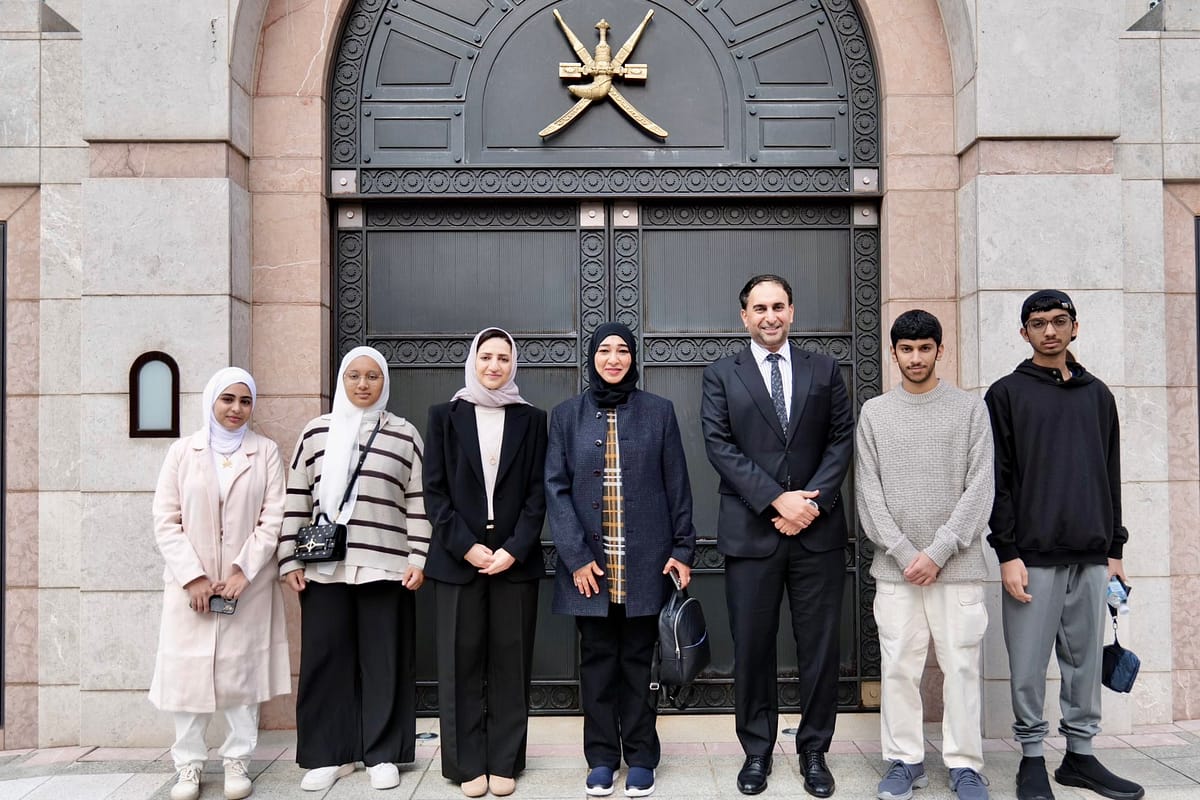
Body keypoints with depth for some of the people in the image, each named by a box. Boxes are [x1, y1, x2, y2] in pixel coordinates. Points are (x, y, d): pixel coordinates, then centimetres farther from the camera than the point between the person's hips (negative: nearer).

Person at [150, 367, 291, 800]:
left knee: (243, 671, 4)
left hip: (248, 584, 0)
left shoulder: (266, 452, 3)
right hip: (190, 585, 1)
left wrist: (242, 572, -11)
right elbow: (166, 520, 0)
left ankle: (238, 761, 16)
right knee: (189, 671, 2)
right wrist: (192, 576, -9)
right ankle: (189, 765, 15)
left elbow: (273, 519, -2)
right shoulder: (182, 451, 4)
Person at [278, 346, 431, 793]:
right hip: (324, 567, 1)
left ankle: (382, 754, 15)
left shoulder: (405, 434, 5)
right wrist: (290, 561, 3)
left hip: (385, 567, -1)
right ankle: (329, 755, 17)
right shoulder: (316, 432, 8)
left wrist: (418, 559, -3)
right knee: (325, 658, 4)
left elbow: (418, 501, 4)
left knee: (383, 659, 3)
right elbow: (296, 500, 8)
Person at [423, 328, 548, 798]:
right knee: (461, 662, 3)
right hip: (458, 558, 0)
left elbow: (537, 493, 3)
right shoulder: (446, 416, 6)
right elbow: (434, 490, 1)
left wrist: (514, 549, -9)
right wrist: (467, 546, -9)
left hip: (515, 559, 0)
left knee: (510, 662, 4)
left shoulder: (531, 419, 7)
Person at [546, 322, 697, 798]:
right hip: (589, 563, 1)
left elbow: (677, 487, 5)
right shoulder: (567, 415, 5)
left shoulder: (659, 411, 5)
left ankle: (641, 758, 18)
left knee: (638, 660, 6)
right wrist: (576, 556, -8)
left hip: (644, 562, -1)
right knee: (597, 661, 7)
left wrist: (683, 549, -1)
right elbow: (556, 488, 0)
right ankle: (601, 758, 19)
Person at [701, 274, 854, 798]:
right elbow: (720, 445, -4)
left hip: (818, 530, 1)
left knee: (819, 646, 6)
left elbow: (842, 438, 5)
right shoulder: (720, 375, 5)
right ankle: (757, 751, 21)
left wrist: (813, 500, -9)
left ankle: (814, 751, 21)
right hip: (750, 532, -1)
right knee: (752, 647, 6)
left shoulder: (824, 370, 10)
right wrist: (776, 499, -13)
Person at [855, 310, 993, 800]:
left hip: (957, 563, -1)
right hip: (895, 566, 1)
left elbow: (980, 488, -2)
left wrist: (938, 552, -10)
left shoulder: (971, 409, 4)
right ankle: (905, 760, 16)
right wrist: (904, 553, -7)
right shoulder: (875, 412, 7)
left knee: (961, 665, 3)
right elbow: (868, 491, 2)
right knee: (898, 666, 4)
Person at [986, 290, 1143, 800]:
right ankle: (1033, 758, 14)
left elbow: (1111, 476, 16)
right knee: (1029, 665, 1)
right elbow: (997, 481, -4)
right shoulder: (1006, 395, 1)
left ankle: (1080, 754, 23)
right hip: (1033, 556, -4)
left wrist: (1115, 548, 12)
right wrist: (1007, 553, -10)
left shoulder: (1097, 394, 14)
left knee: (1086, 661, 10)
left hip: (1091, 557, 4)